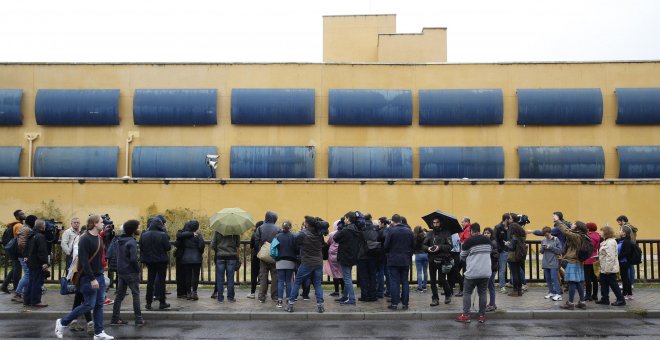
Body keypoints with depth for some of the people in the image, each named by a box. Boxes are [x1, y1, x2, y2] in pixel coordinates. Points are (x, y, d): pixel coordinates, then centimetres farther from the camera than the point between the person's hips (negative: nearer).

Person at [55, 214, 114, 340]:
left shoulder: (99, 238, 11)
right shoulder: (85, 239, -16)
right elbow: (84, 261, -21)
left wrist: (100, 275, 12)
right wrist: (92, 279, -23)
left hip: (100, 276, 8)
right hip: (89, 278, -8)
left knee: (99, 304, 7)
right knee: (89, 305, -5)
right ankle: (62, 322, 12)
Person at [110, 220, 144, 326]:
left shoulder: (119, 240, 8)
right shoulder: (132, 242, -17)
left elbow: (117, 254, 15)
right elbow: (133, 259, -23)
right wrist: (139, 269, -9)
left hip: (120, 271, 7)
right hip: (131, 272, -7)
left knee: (120, 295, 13)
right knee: (136, 295, 1)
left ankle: (115, 319, 15)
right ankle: (138, 319, 3)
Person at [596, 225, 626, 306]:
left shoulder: (610, 242, -21)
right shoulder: (606, 241, 11)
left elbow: (610, 257, -25)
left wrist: (608, 269, -24)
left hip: (609, 269, -10)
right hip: (605, 268, 10)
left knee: (613, 284, -2)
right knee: (603, 282, 14)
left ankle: (621, 300, 7)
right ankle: (604, 299, 21)